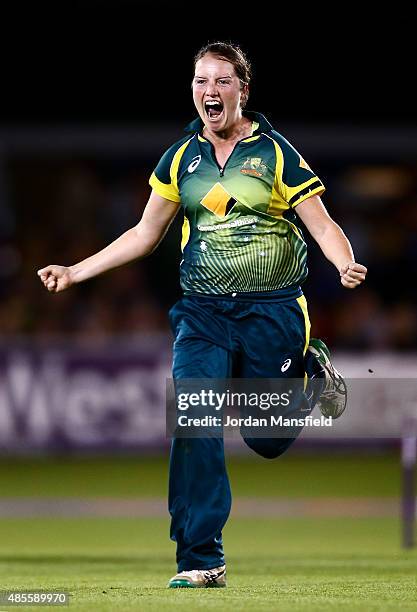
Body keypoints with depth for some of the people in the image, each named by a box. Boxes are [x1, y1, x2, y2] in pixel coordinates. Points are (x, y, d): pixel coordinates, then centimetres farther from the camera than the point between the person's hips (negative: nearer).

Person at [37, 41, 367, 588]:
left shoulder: (275, 153, -4)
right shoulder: (181, 158, 6)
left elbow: (322, 224, -5)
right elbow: (145, 234, 14)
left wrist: (346, 265, -27)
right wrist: (76, 272, 8)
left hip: (271, 311, -2)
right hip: (203, 312, 2)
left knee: (266, 438, 5)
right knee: (194, 425, -13)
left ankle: (311, 370, 37)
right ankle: (201, 560, -8)